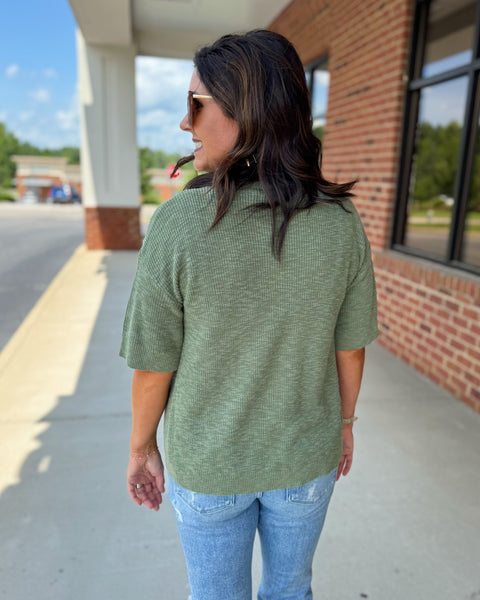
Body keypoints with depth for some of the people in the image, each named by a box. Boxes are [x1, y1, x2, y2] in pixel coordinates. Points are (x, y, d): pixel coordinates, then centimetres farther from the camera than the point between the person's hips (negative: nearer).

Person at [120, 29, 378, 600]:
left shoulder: (178, 224, -26)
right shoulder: (342, 222, -17)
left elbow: (153, 365, -17)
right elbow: (350, 346, -6)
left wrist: (141, 449, 2)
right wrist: (343, 422, 12)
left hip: (208, 462, -1)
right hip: (305, 455, 2)